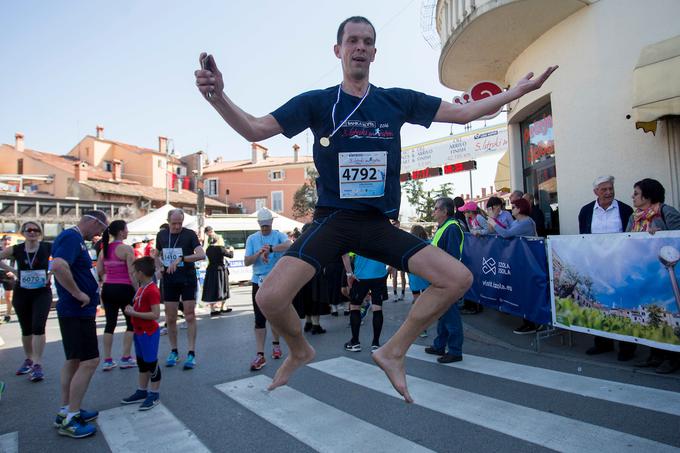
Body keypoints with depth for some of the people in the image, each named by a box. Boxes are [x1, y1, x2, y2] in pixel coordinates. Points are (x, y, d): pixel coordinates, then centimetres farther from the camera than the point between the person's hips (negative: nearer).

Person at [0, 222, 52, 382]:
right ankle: (28, 360, 33)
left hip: (42, 293, -3)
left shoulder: (48, 247, -9)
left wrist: (51, 272, -9)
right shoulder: (15, 250, -3)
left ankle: (37, 365, -5)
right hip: (21, 294, 3)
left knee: (38, 327, -12)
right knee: (26, 329, 14)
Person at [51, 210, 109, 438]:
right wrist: (78, 294, -25)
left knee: (74, 360, 17)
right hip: (77, 311, -11)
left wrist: (91, 288, 14)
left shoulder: (75, 238, 14)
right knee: (89, 361, -6)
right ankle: (70, 420, 4)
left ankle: (66, 411, 29)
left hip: (77, 311, 11)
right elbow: (58, 266, -34)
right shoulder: (71, 237, -17)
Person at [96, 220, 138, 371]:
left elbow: (99, 271, 8)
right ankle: (126, 358, 11)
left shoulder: (104, 249, 8)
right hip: (124, 289, -6)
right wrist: (137, 291, -10)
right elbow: (132, 273, -15)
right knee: (131, 323, 9)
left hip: (108, 289, 6)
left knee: (110, 323, 13)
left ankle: (107, 360, 16)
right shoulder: (126, 249, -13)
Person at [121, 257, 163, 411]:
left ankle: (154, 394, 15)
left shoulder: (152, 290, -22)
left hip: (149, 333, -10)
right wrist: (131, 309, 3)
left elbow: (155, 314, -26)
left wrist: (134, 313, -24)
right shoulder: (141, 288, 8)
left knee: (151, 363, 2)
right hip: (139, 331, 10)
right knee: (141, 363, 19)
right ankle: (142, 391, 33)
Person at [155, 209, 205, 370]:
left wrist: (181, 259, -28)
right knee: (170, 318, 8)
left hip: (188, 279, -3)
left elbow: (201, 255, -19)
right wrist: (159, 268, 2)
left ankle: (191, 353, 5)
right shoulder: (161, 235, 5)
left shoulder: (190, 234, -7)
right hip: (169, 280, 4)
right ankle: (174, 351, 24)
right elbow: (157, 255, 21)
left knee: (190, 317, -1)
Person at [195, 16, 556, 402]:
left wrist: (519, 90, 10)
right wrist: (218, 96, -21)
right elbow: (254, 130, -3)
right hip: (332, 220, -2)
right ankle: (300, 350, 15)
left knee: (459, 279, -10)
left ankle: (394, 352, 11)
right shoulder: (317, 102, 2)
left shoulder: (398, 101, 9)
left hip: (380, 224, 3)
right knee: (271, 299, -23)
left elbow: (465, 113, 13)